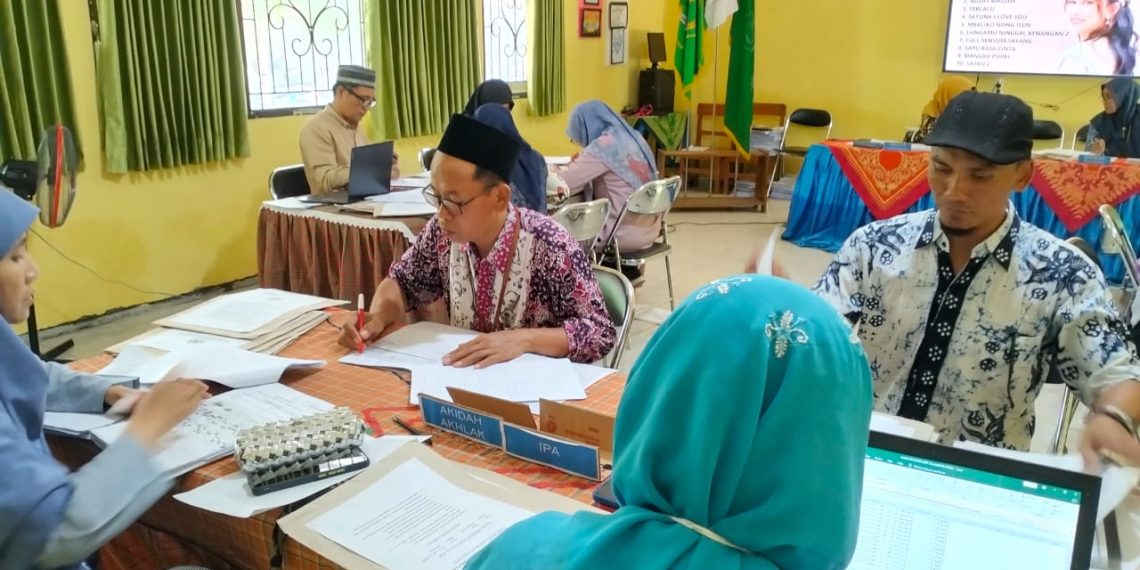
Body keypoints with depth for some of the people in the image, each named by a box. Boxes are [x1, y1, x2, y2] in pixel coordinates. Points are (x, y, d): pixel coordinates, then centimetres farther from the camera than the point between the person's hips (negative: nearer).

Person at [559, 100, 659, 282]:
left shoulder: (602, 146, -16)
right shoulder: (632, 138, 9)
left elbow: (562, 185, -16)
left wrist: (573, 166, 3)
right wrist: (582, 162, 14)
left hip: (627, 234, -8)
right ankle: (625, 270, 26)